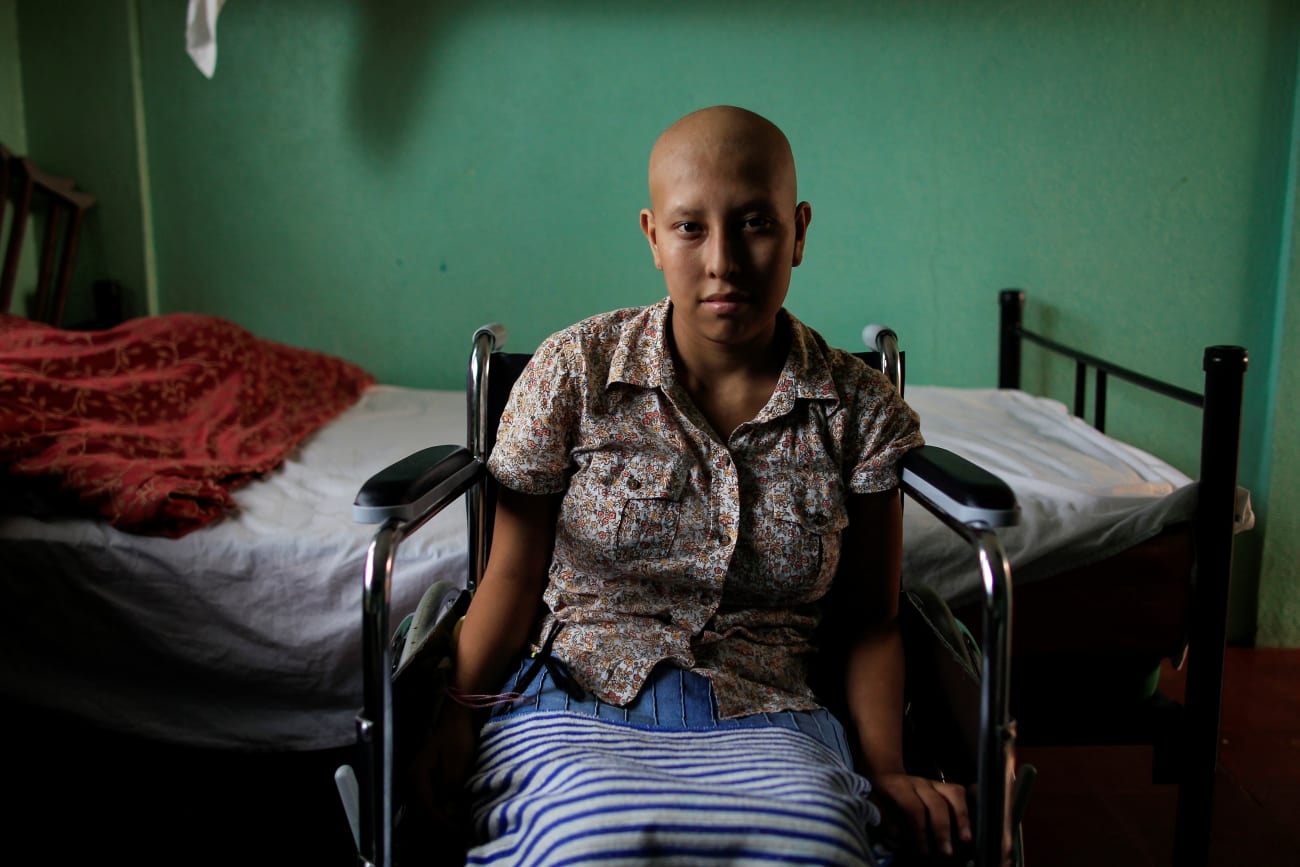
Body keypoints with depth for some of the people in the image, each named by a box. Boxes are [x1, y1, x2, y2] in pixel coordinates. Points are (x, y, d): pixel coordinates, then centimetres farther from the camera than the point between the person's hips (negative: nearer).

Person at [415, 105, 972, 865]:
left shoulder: (860, 408, 3)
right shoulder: (575, 371, 0)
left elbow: (867, 618, 9)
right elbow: (514, 575, 3)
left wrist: (887, 769, -6)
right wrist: (453, 721, -12)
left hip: (767, 716, 2)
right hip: (576, 701, -1)